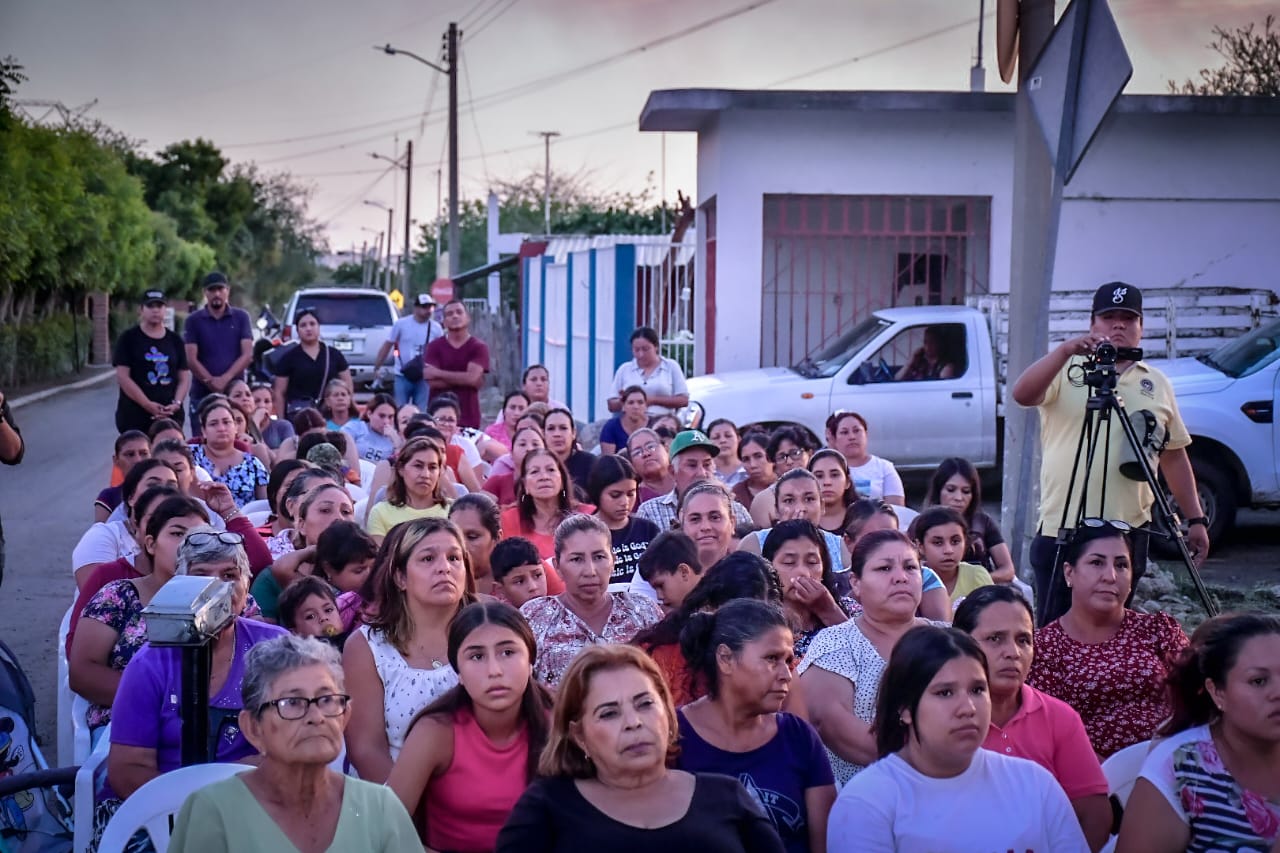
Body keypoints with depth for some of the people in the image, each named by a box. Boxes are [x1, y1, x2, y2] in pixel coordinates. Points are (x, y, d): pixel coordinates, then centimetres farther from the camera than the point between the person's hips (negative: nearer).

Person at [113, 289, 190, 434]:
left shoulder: (175, 341, 14)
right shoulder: (129, 338, 3)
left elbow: (184, 378, 13)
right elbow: (122, 377, -5)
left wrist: (177, 403, -6)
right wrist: (147, 404, -13)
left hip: (170, 415, 3)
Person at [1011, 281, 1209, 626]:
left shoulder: (1157, 384, 14)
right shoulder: (1065, 371, 4)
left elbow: (1174, 456, 17)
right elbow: (1022, 394, -16)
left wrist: (1196, 520, 11)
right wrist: (1065, 351, -28)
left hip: (1130, 532, 3)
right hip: (1062, 530, -3)